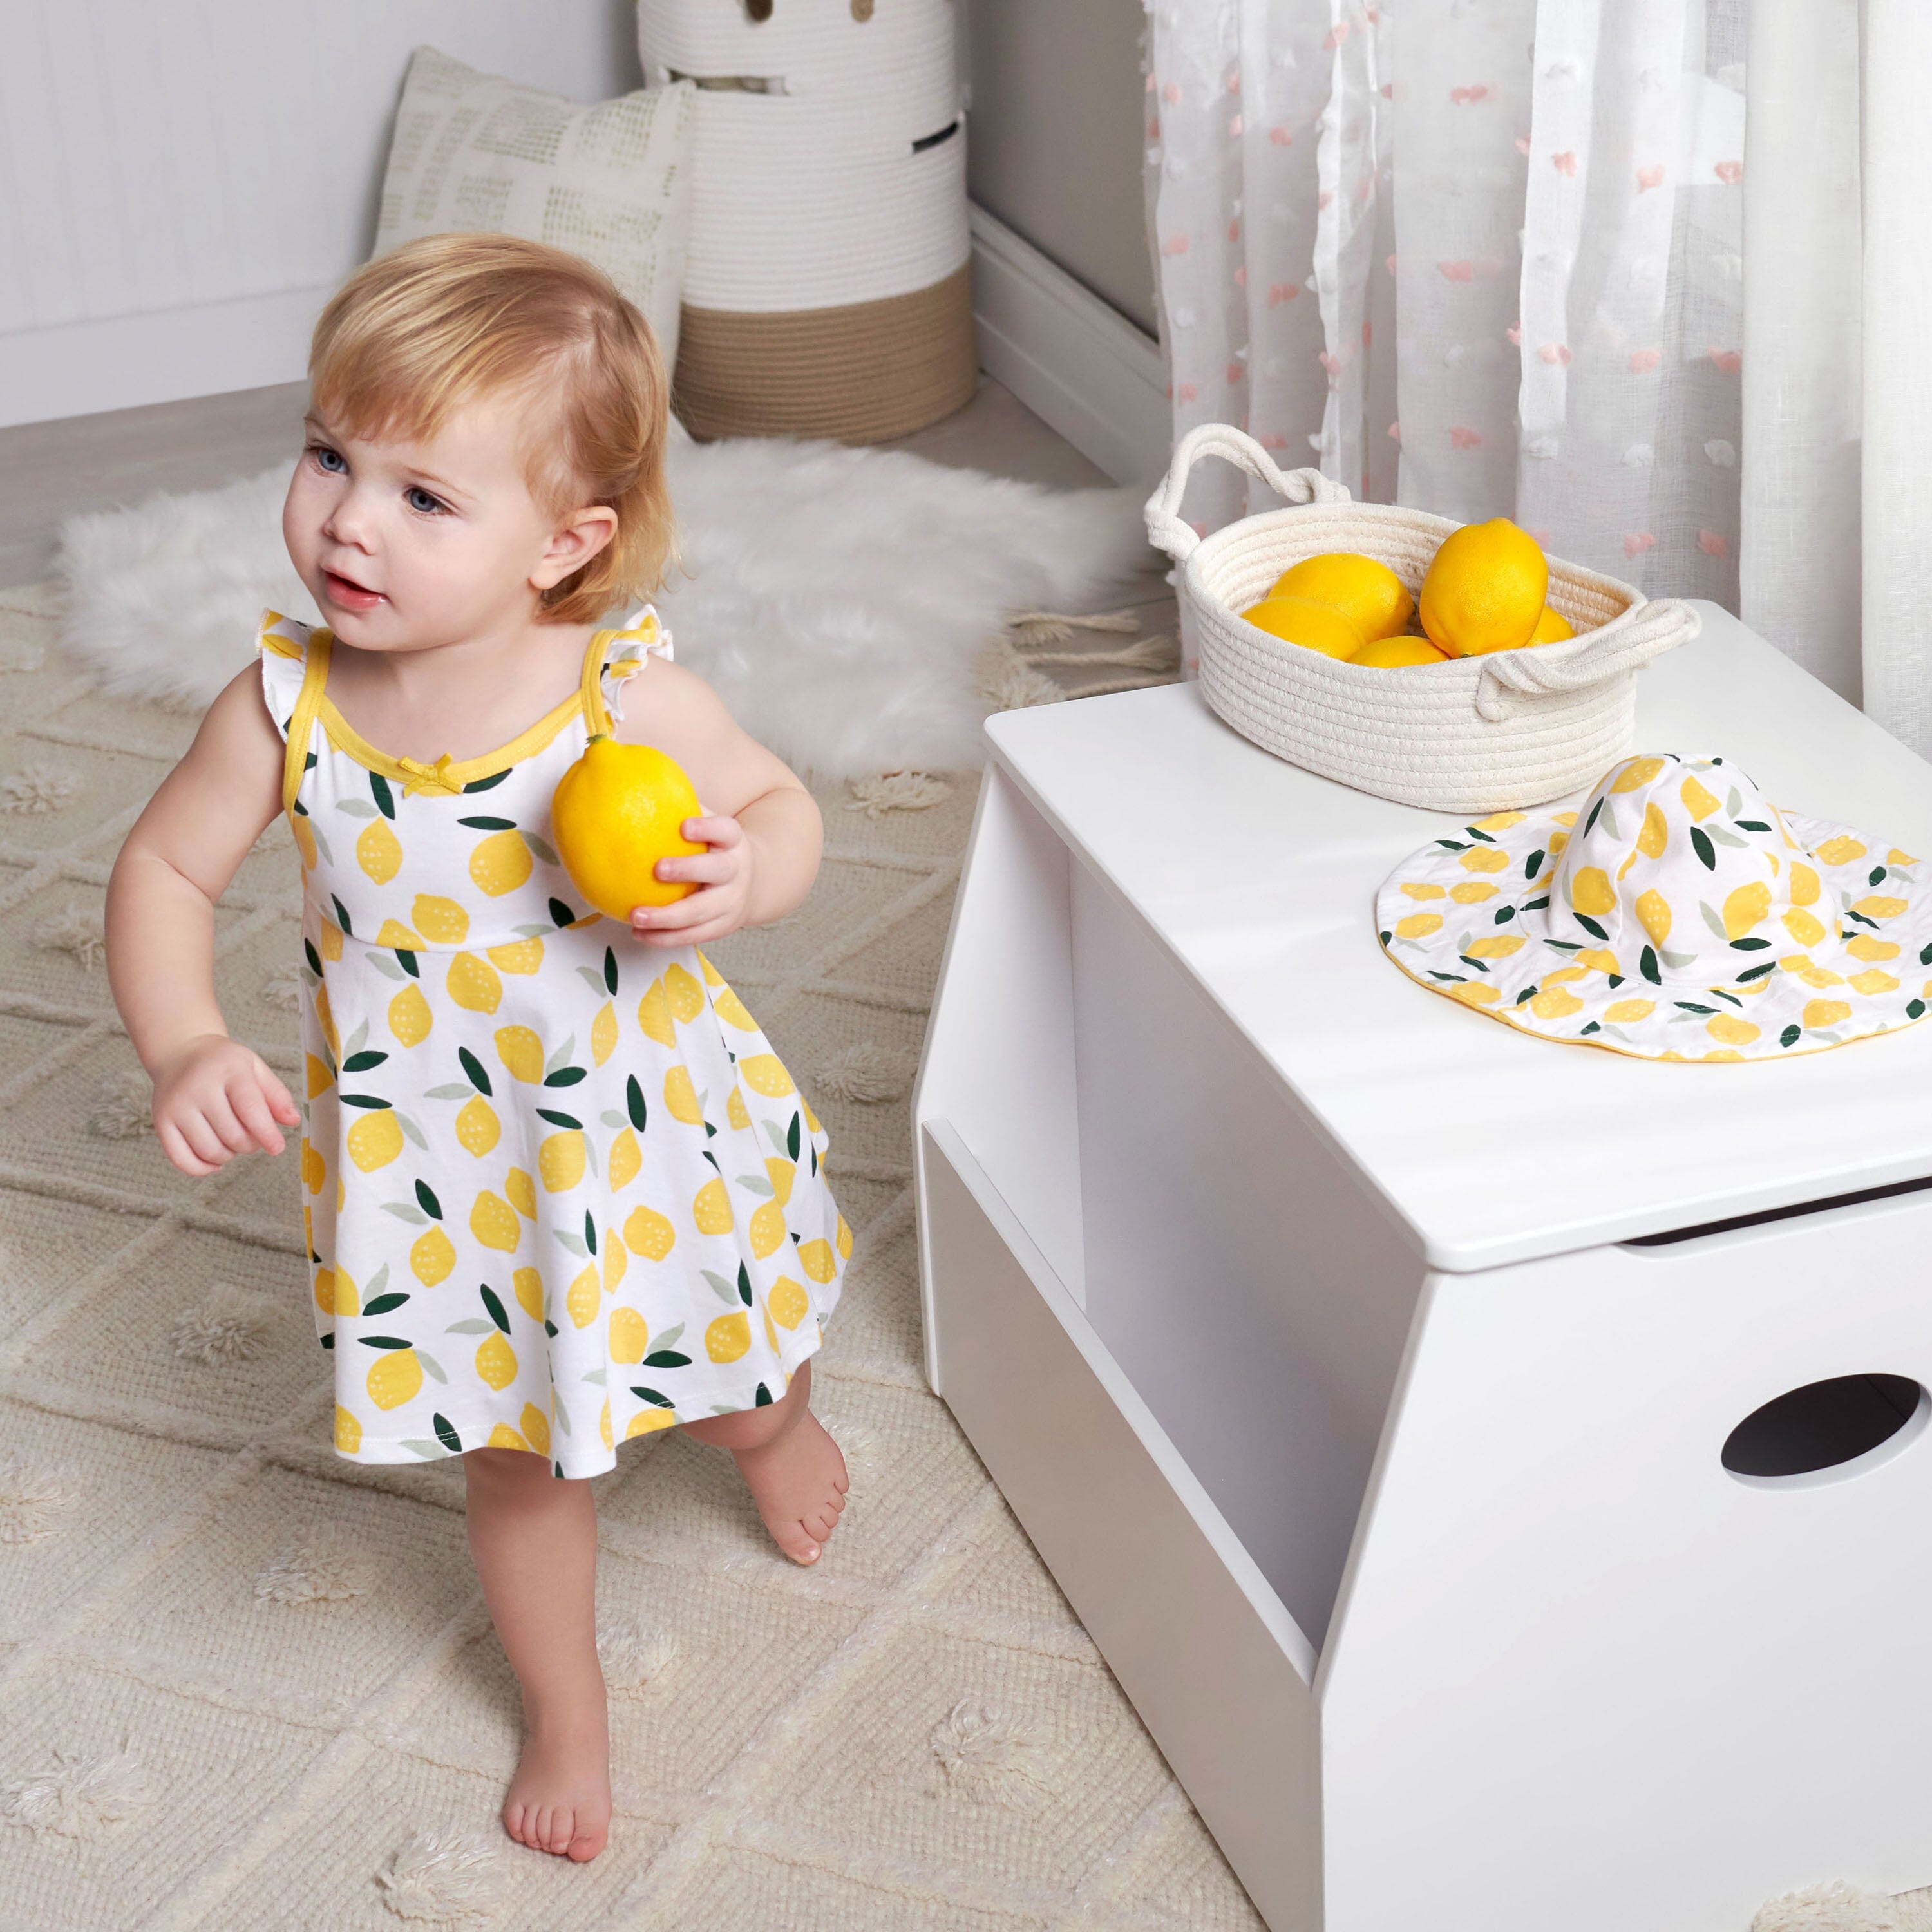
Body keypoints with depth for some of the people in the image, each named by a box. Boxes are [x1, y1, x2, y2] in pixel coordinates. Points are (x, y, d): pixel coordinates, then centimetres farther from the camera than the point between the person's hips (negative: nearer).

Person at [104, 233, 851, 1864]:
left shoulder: (630, 701, -25)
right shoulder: (286, 708, -21)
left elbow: (781, 807, -9)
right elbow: (165, 871, -8)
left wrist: (745, 876, -32)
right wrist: (184, 1050, -23)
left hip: (648, 1129, 0)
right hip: (441, 1164, 1)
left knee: (731, 1359, 28)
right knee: (520, 1457, 19)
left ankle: (768, 1424, 68)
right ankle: (567, 1711, 47)